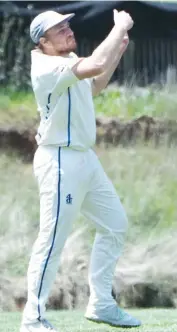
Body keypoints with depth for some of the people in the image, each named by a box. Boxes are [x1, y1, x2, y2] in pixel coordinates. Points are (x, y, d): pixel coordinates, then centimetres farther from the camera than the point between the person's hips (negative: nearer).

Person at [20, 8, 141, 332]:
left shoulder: (69, 60, 10)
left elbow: (94, 85, 29)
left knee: (115, 224, 15)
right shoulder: (48, 68, -20)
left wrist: (118, 50, 17)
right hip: (60, 162, -10)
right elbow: (95, 66, -35)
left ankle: (101, 305, 22)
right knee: (52, 240, -9)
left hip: (85, 158, 10)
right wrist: (120, 28, -22)